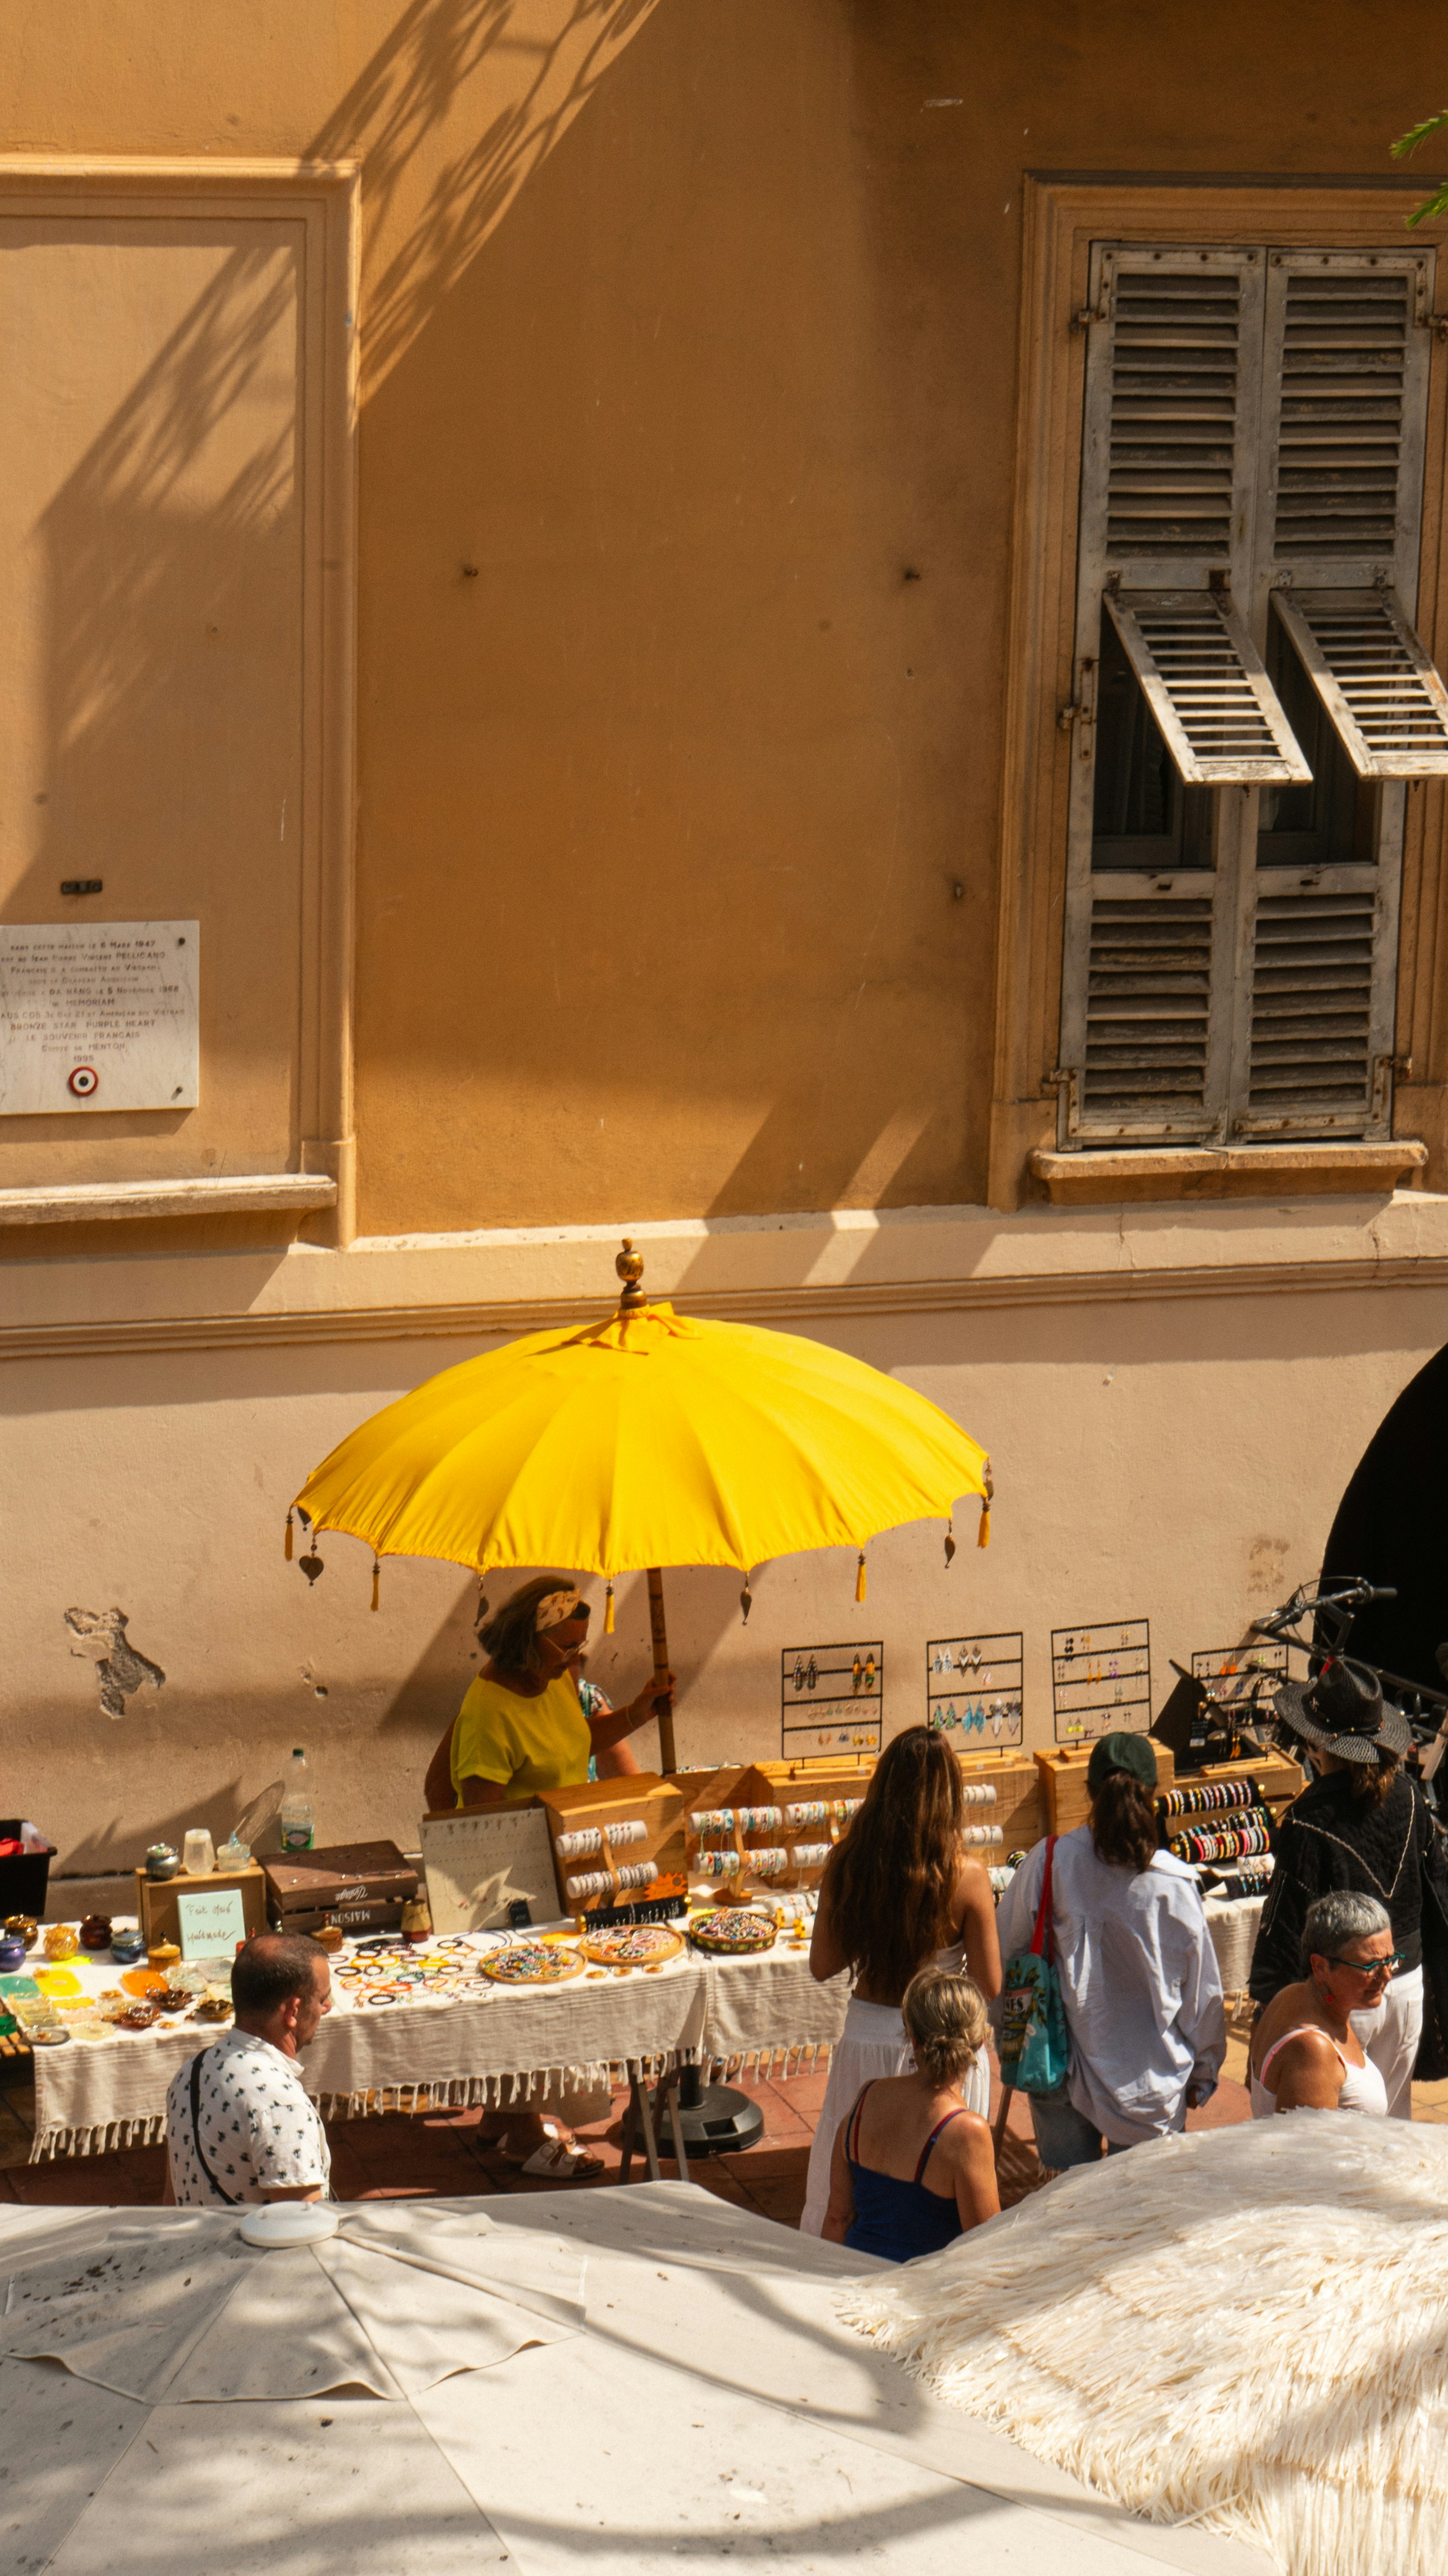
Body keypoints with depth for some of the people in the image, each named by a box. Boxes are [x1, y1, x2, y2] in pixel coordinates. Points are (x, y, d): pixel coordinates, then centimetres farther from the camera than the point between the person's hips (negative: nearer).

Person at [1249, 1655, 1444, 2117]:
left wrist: (1267, 2001, -6)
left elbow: (1287, 1923, -16)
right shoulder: (1407, 1794, -4)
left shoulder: (1309, 1823, -22)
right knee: (1392, 2123, 20)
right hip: (1408, 1986, 6)